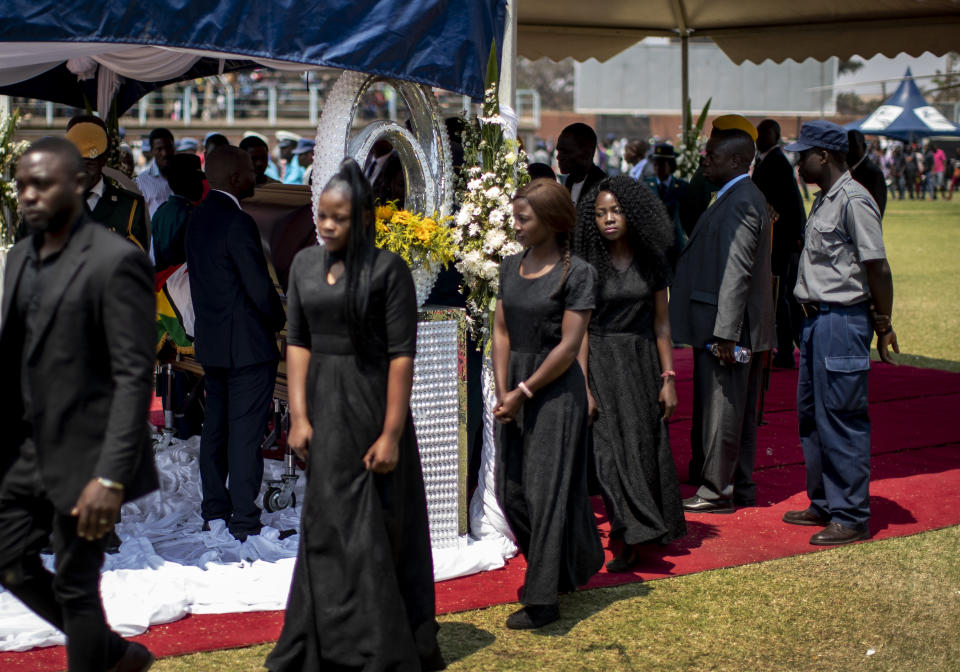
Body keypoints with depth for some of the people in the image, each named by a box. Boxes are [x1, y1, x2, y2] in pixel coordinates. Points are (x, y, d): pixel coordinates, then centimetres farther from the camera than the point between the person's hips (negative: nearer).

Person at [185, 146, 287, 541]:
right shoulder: (238, 222, -18)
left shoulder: (197, 220, 9)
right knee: (245, 432, -4)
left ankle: (214, 512, 21)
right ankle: (244, 521, -1)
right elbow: (259, 287, -19)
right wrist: (280, 320, -2)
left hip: (210, 342, 9)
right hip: (247, 345, -8)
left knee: (215, 428, 14)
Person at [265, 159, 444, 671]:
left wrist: (391, 433, -16)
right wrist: (299, 415, -4)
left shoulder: (388, 270, -10)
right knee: (327, 527, 13)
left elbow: (401, 355, -12)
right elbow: (298, 342, 5)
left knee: (374, 529, 0)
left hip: (372, 404, -5)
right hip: (323, 405, 5)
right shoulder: (305, 265, 6)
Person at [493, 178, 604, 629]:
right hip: (517, 389, 7)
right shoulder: (511, 268, 8)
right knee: (511, 490, 11)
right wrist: (502, 391, -4)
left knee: (546, 490, -2)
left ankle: (542, 600, 7)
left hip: (555, 391, -7)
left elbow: (569, 346, -14)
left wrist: (523, 391, -13)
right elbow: (502, 333, 7)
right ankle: (567, 567, 33)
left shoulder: (576, 273, -11)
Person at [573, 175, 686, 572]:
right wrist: (583, 387, -11)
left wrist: (668, 377, 2)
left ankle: (636, 537, 20)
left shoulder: (651, 261, 3)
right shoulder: (587, 264, -4)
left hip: (642, 361, 3)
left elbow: (661, 322, 7)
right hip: (601, 363, -3)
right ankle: (630, 542, -4)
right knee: (610, 449, -7)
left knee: (645, 447, 6)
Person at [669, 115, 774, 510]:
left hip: (727, 327, -10)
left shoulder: (739, 203, -18)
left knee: (720, 412, -2)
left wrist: (725, 334, -24)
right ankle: (741, 486, 24)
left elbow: (737, 274, -23)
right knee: (739, 411, 15)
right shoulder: (745, 197, 15)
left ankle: (716, 492, 6)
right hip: (743, 329, 10)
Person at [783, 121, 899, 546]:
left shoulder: (854, 201, -16)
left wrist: (883, 325, -14)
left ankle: (852, 516, 4)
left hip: (843, 320, -10)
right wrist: (811, 317, 16)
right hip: (817, 318, 10)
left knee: (841, 419, -5)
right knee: (811, 414, 16)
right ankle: (824, 504, 28)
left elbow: (877, 267, -17)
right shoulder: (824, 200, 15)